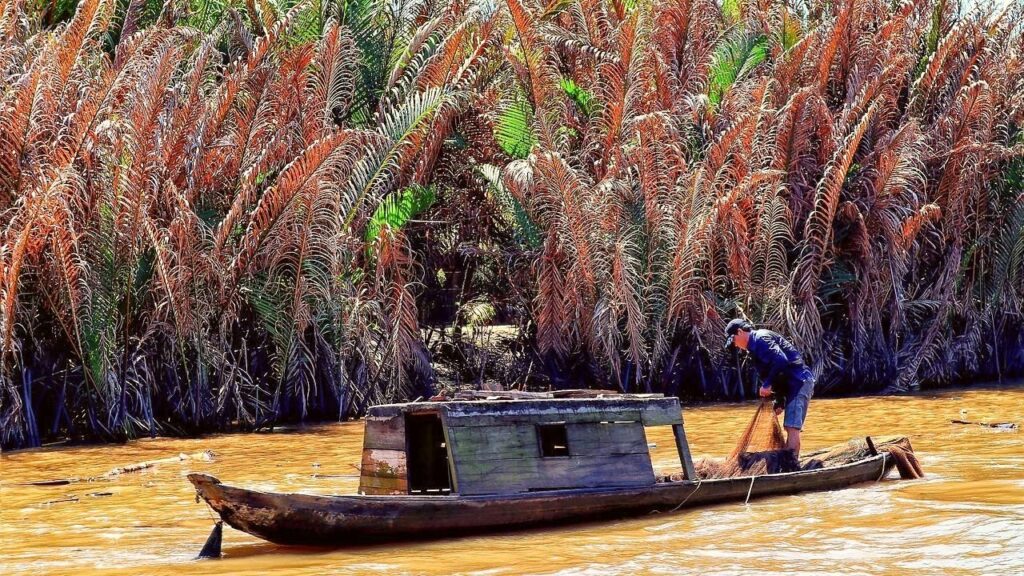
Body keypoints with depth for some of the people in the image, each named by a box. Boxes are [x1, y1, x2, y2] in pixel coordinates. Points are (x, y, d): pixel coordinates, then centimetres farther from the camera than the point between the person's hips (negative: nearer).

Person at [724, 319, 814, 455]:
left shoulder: (761, 339, -9)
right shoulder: (755, 346, 22)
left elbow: (780, 361, -24)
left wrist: (767, 385, -16)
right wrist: (780, 401, 16)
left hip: (799, 381, -11)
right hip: (793, 385, 11)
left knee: (792, 428, -15)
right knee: (791, 429, 13)